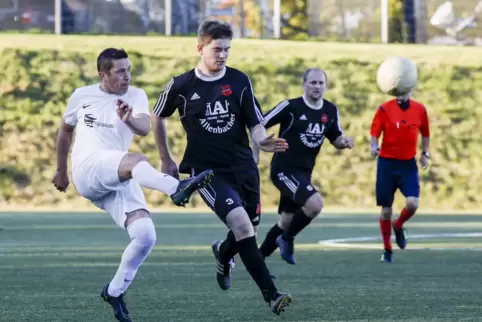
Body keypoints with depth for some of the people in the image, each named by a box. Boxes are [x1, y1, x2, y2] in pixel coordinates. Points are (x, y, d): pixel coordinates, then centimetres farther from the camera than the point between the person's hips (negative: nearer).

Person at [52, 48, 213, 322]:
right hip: (88, 169, -3)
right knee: (136, 161, -35)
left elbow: (145, 128, -12)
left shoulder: (136, 96, 8)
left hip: (119, 181, 3)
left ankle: (115, 292, 3)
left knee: (146, 236, -15)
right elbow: (66, 130, 28)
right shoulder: (82, 96, 11)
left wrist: (129, 119, -35)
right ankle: (177, 189, -63)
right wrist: (61, 171, 33)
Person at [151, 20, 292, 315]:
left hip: (243, 166, 4)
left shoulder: (240, 81, -1)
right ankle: (271, 295, -19)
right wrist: (166, 160, 15)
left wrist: (263, 141, -24)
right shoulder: (181, 86, -4)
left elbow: (255, 123, -1)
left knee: (249, 232, 11)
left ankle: (223, 253, 49)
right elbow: (158, 118, 13)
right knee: (242, 225, -21)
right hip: (207, 169, -3)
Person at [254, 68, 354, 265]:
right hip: (283, 169, -7)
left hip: (304, 173, 7)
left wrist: (344, 142, -9)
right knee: (315, 204, -25)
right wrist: (255, 156, -11)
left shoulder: (331, 111, 3)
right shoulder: (290, 107, -14)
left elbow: (336, 139, 14)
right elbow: (259, 125, -9)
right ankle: (287, 239, -3)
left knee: (286, 222, 14)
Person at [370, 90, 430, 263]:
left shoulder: (420, 109, 3)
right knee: (386, 209, 2)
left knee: (412, 203, -18)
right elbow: (374, 133, -6)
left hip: (408, 164, 1)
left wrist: (425, 154, 10)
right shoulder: (385, 109, -4)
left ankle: (398, 226, 16)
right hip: (387, 163, -1)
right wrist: (374, 147, -26)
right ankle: (387, 250, 19)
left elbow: (425, 134, 18)